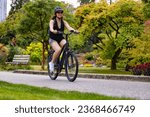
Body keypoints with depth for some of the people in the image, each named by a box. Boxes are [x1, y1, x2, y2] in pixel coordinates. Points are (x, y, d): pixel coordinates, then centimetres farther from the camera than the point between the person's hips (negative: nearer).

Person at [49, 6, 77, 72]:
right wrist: (54, 31, -48)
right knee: (58, 49, -33)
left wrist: (73, 30, -37)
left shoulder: (64, 22, 4)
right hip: (53, 39, -3)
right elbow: (51, 28, -24)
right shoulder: (52, 21, -5)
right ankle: (52, 63, -11)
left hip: (61, 39, 3)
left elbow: (69, 27, -14)